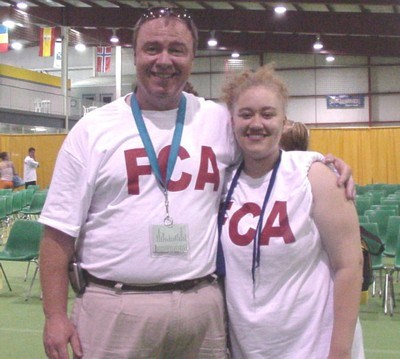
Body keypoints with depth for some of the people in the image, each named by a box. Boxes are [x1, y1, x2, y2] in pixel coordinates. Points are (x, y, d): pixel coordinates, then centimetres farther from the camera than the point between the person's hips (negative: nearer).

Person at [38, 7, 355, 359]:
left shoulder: (220, 119, 6)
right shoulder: (92, 130, 1)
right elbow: (60, 231, 1)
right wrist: (55, 316, -5)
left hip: (203, 306, 2)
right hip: (113, 309, -1)